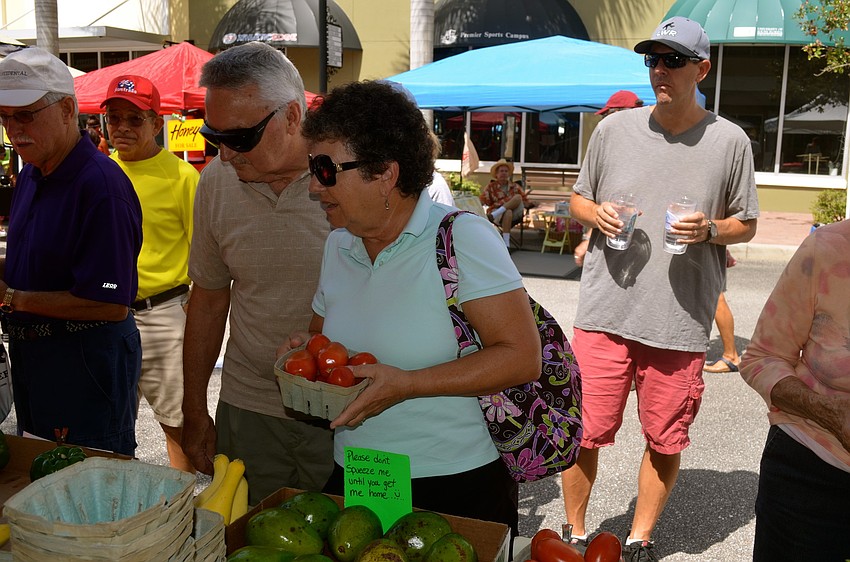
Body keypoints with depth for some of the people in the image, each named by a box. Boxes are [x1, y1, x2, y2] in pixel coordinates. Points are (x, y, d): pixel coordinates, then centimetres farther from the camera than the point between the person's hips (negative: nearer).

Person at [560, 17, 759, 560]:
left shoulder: (730, 141, 2)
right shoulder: (614, 129, 6)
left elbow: (746, 224, 9)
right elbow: (578, 199, 15)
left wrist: (709, 230, -12)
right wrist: (596, 215, -7)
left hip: (681, 321, 0)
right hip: (604, 313, 1)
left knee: (665, 441, 11)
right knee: (584, 433, 4)